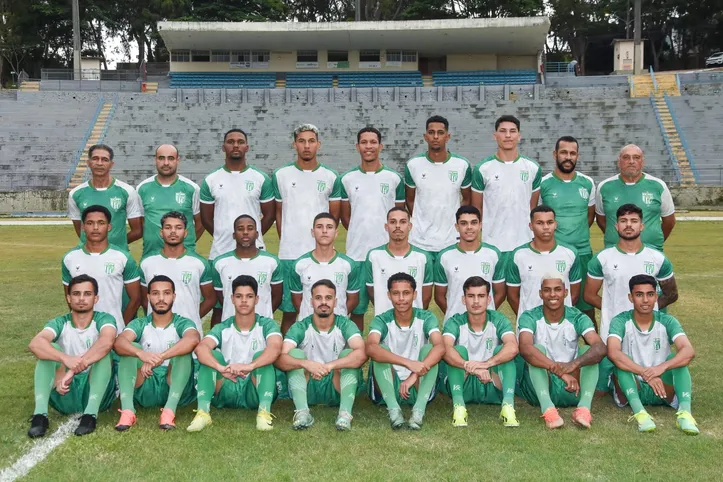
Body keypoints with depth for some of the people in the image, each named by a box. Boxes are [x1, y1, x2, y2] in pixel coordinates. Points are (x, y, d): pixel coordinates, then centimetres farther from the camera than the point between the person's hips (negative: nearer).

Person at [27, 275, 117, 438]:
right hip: (66, 395, 2)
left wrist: (73, 371, -41)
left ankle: (90, 414, -35)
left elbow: (106, 342, -31)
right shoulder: (60, 323, -1)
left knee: (103, 351, -25)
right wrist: (66, 359, -44)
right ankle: (40, 414, -30)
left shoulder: (104, 319, -6)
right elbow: (35, 344, -24)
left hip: (98, 393, -2)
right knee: (50, 348, -18)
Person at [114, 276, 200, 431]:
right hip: (146, 389, 2)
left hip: (176, 388, -2)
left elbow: (193, 339, -26)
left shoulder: (183, 323, -1)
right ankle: (127, 410, -33)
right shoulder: (139, 324, 5)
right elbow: (118, 342, -18)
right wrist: (141, 354, -39)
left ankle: (169, 410, -38)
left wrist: (160, 357, -39)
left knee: (181, 349, -25)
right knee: (131, 348, -18)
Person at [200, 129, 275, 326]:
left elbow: (269, 214, 8)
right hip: (220, 253, 1)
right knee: (218, 306, 7)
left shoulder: (261, 178, 3)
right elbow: (206, 218, 10)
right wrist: (222, 236, 8)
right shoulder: (211, 180, 5)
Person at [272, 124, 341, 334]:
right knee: (289, 311, 4)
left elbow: (334, 216, 11)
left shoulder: (331, 178, 7)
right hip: (289, 254, 0)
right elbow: (279, 213, 12)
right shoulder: (281, 175, 7)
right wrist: (286, 243, 8)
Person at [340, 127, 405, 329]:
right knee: (356, 309, 7)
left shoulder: (394, 178, 4)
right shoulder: (347, 179, 6)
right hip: (356, 253, 1)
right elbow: (345, 216, 12)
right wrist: (360, 235, 7)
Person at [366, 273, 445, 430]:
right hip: (389, 388, 0)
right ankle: (394, 409, -34)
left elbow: (440, 347, -26)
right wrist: (408, 363, -46)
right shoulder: (381, 321, -10)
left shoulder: (426, 318, -7)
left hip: (418, 388, 1)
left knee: (429, 349, -24)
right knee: (381, 350, -25)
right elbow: (371, 348, -32)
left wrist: (414, 376, -39)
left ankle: (419, 409, -36)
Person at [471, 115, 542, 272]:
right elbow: (476, 207, 5)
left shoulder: (533, 168, 4)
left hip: (524, 244, 2)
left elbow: (533, 206, 12)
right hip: (492, 245, -2)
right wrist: (485, 229, 4)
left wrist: (534, 238, 12)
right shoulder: (482, 169, -3)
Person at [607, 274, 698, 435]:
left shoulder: (667, 322, -6)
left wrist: (662, 367, -42)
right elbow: (613, 353, -29)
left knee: (677, 359, -23)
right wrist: (645, 373, -40)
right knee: (621, 360, -28)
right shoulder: (621, 321, -10)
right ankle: (639, 412, -44)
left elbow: (689, 352, -24)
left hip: (662, 390, 1)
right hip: (630, 390, -1)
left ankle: (685, 412, -39)